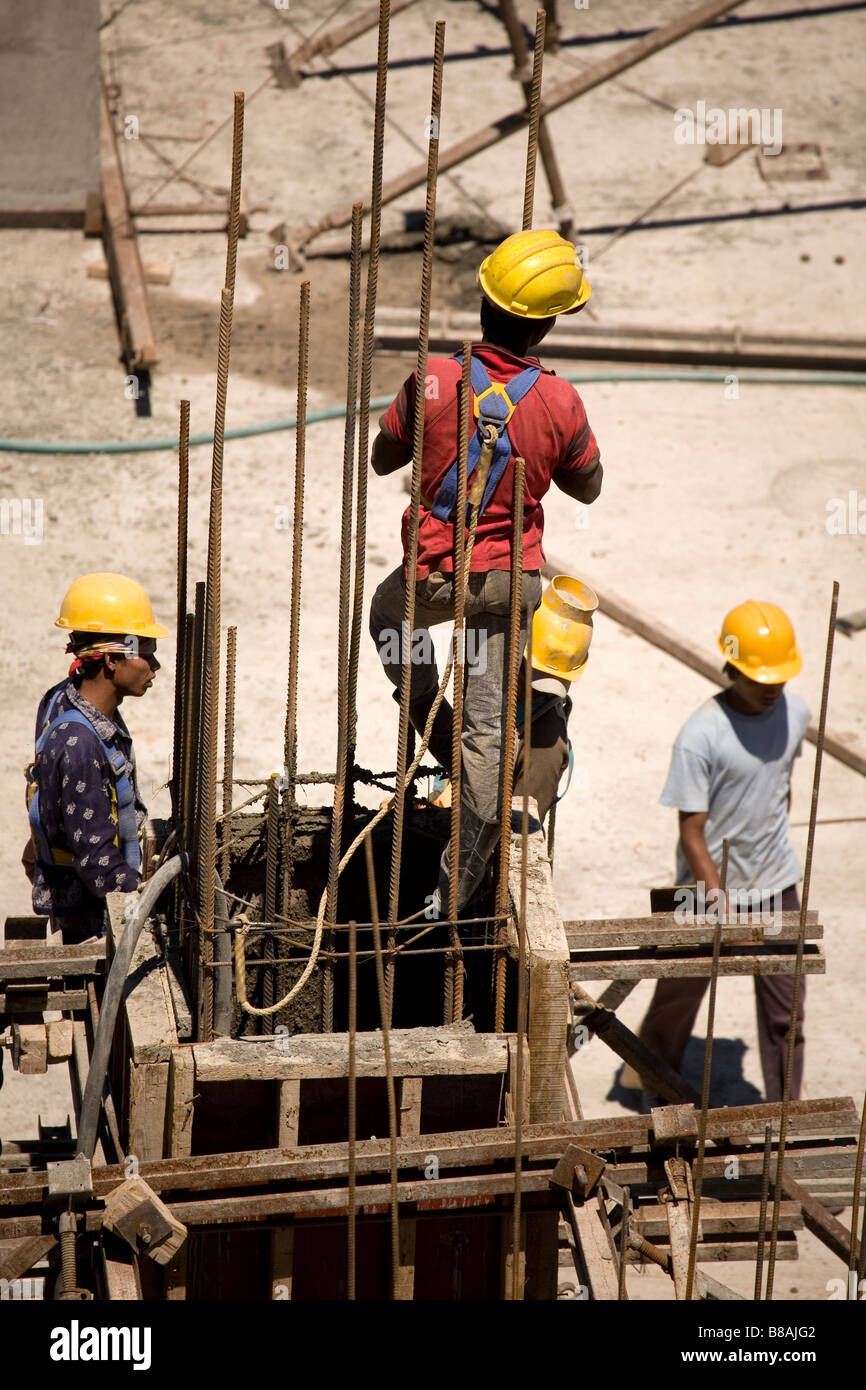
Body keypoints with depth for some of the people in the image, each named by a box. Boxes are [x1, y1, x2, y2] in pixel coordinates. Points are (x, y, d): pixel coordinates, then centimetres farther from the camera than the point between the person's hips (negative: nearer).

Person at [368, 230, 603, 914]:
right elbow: (587, 488, 4)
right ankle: (460, 888, 12)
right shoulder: (561, 403, -15)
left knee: (390, 611, 37)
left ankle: (435, 726, 28)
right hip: (511, 581, 0)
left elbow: (383, 459, 0)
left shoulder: (433, 381, -17)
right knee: (490, 729, 8)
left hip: (435, 574, 0)